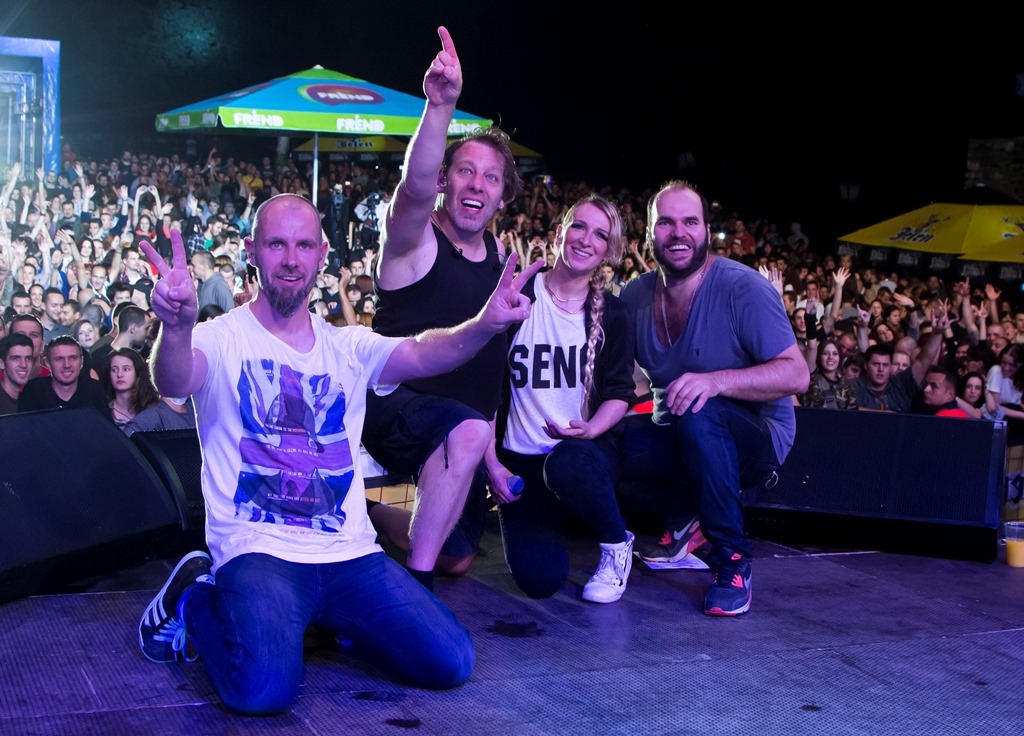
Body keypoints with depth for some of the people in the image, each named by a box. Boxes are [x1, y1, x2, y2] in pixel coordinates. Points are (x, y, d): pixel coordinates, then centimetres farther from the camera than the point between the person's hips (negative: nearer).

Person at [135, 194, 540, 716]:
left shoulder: (348, 347, 10)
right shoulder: (222, 339, -3)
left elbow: (422, 354, -8)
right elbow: (174, 383, -25)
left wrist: (483, 325, -30)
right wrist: (176, 327, -49)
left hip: (350, 551, 5)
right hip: (256, 549, -4)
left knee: (451, 663, -9)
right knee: (265, 688, -30)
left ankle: (331, 616, 18)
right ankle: (194, 601, 4)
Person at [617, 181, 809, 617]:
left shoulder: (743, 288, -17)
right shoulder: (635, 295, -1)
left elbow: (796, 375, -23)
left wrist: (716, 381, -37)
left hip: (754, 441, -5)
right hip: (676, 438, 6)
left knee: (699, 415, -37)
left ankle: (733, 560, -20)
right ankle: (686, 513, 9)